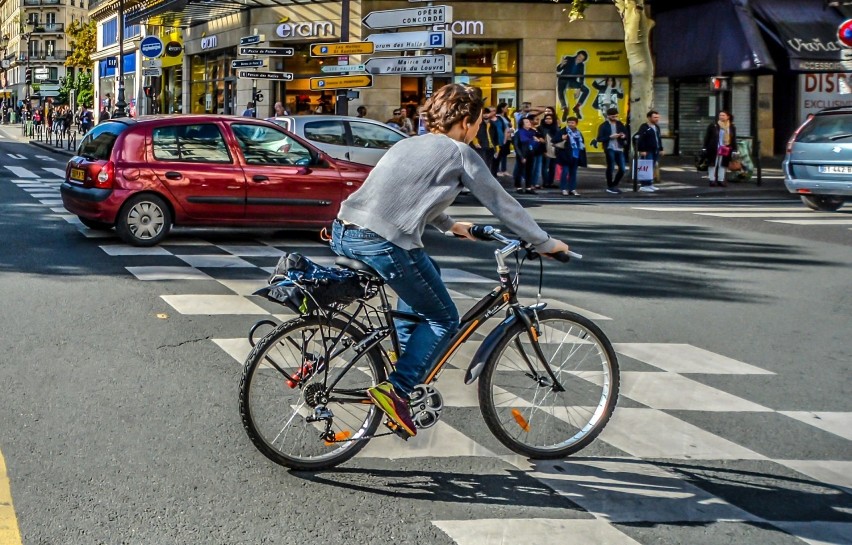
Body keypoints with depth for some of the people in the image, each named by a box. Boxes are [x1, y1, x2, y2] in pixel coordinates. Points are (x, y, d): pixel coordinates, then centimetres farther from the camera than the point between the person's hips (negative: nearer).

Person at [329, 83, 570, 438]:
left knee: (426, 273, 32)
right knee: (443, 320, 8)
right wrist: (545, 243, 20)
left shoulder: (409, 144, 26)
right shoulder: (460, 153, 5)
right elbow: (501, 204, 10)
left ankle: (405, 357, 30)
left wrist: (449, 226, 54)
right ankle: (395, 389, -6)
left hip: (344, 234, 8)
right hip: (383, 244, -8)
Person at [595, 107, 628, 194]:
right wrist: (610, 137, -17)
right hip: (610, 149, -5)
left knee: (622, 169, 5)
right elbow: (599, 139, -8)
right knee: (610, 168, 1)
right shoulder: (604, 126, -4)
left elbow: (626, 133, 18)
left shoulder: (620, 124, 10)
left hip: (619, 149, 5)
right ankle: (610, 187, 14)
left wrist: (624, 136, -6)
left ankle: (614, 185, 21)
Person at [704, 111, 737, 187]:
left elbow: (733, 140, 11)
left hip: (725, 150, 3)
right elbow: (707, 137, 0)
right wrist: (705, 147, -5)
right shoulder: (713, 126, -1)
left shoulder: (732, 128, 9)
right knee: (713, 164, 0)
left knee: (723, 164, 7)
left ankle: (721, 180, 14)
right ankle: (712, 180, 5)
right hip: (714, 149, -3)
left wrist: (734, 150, 5)